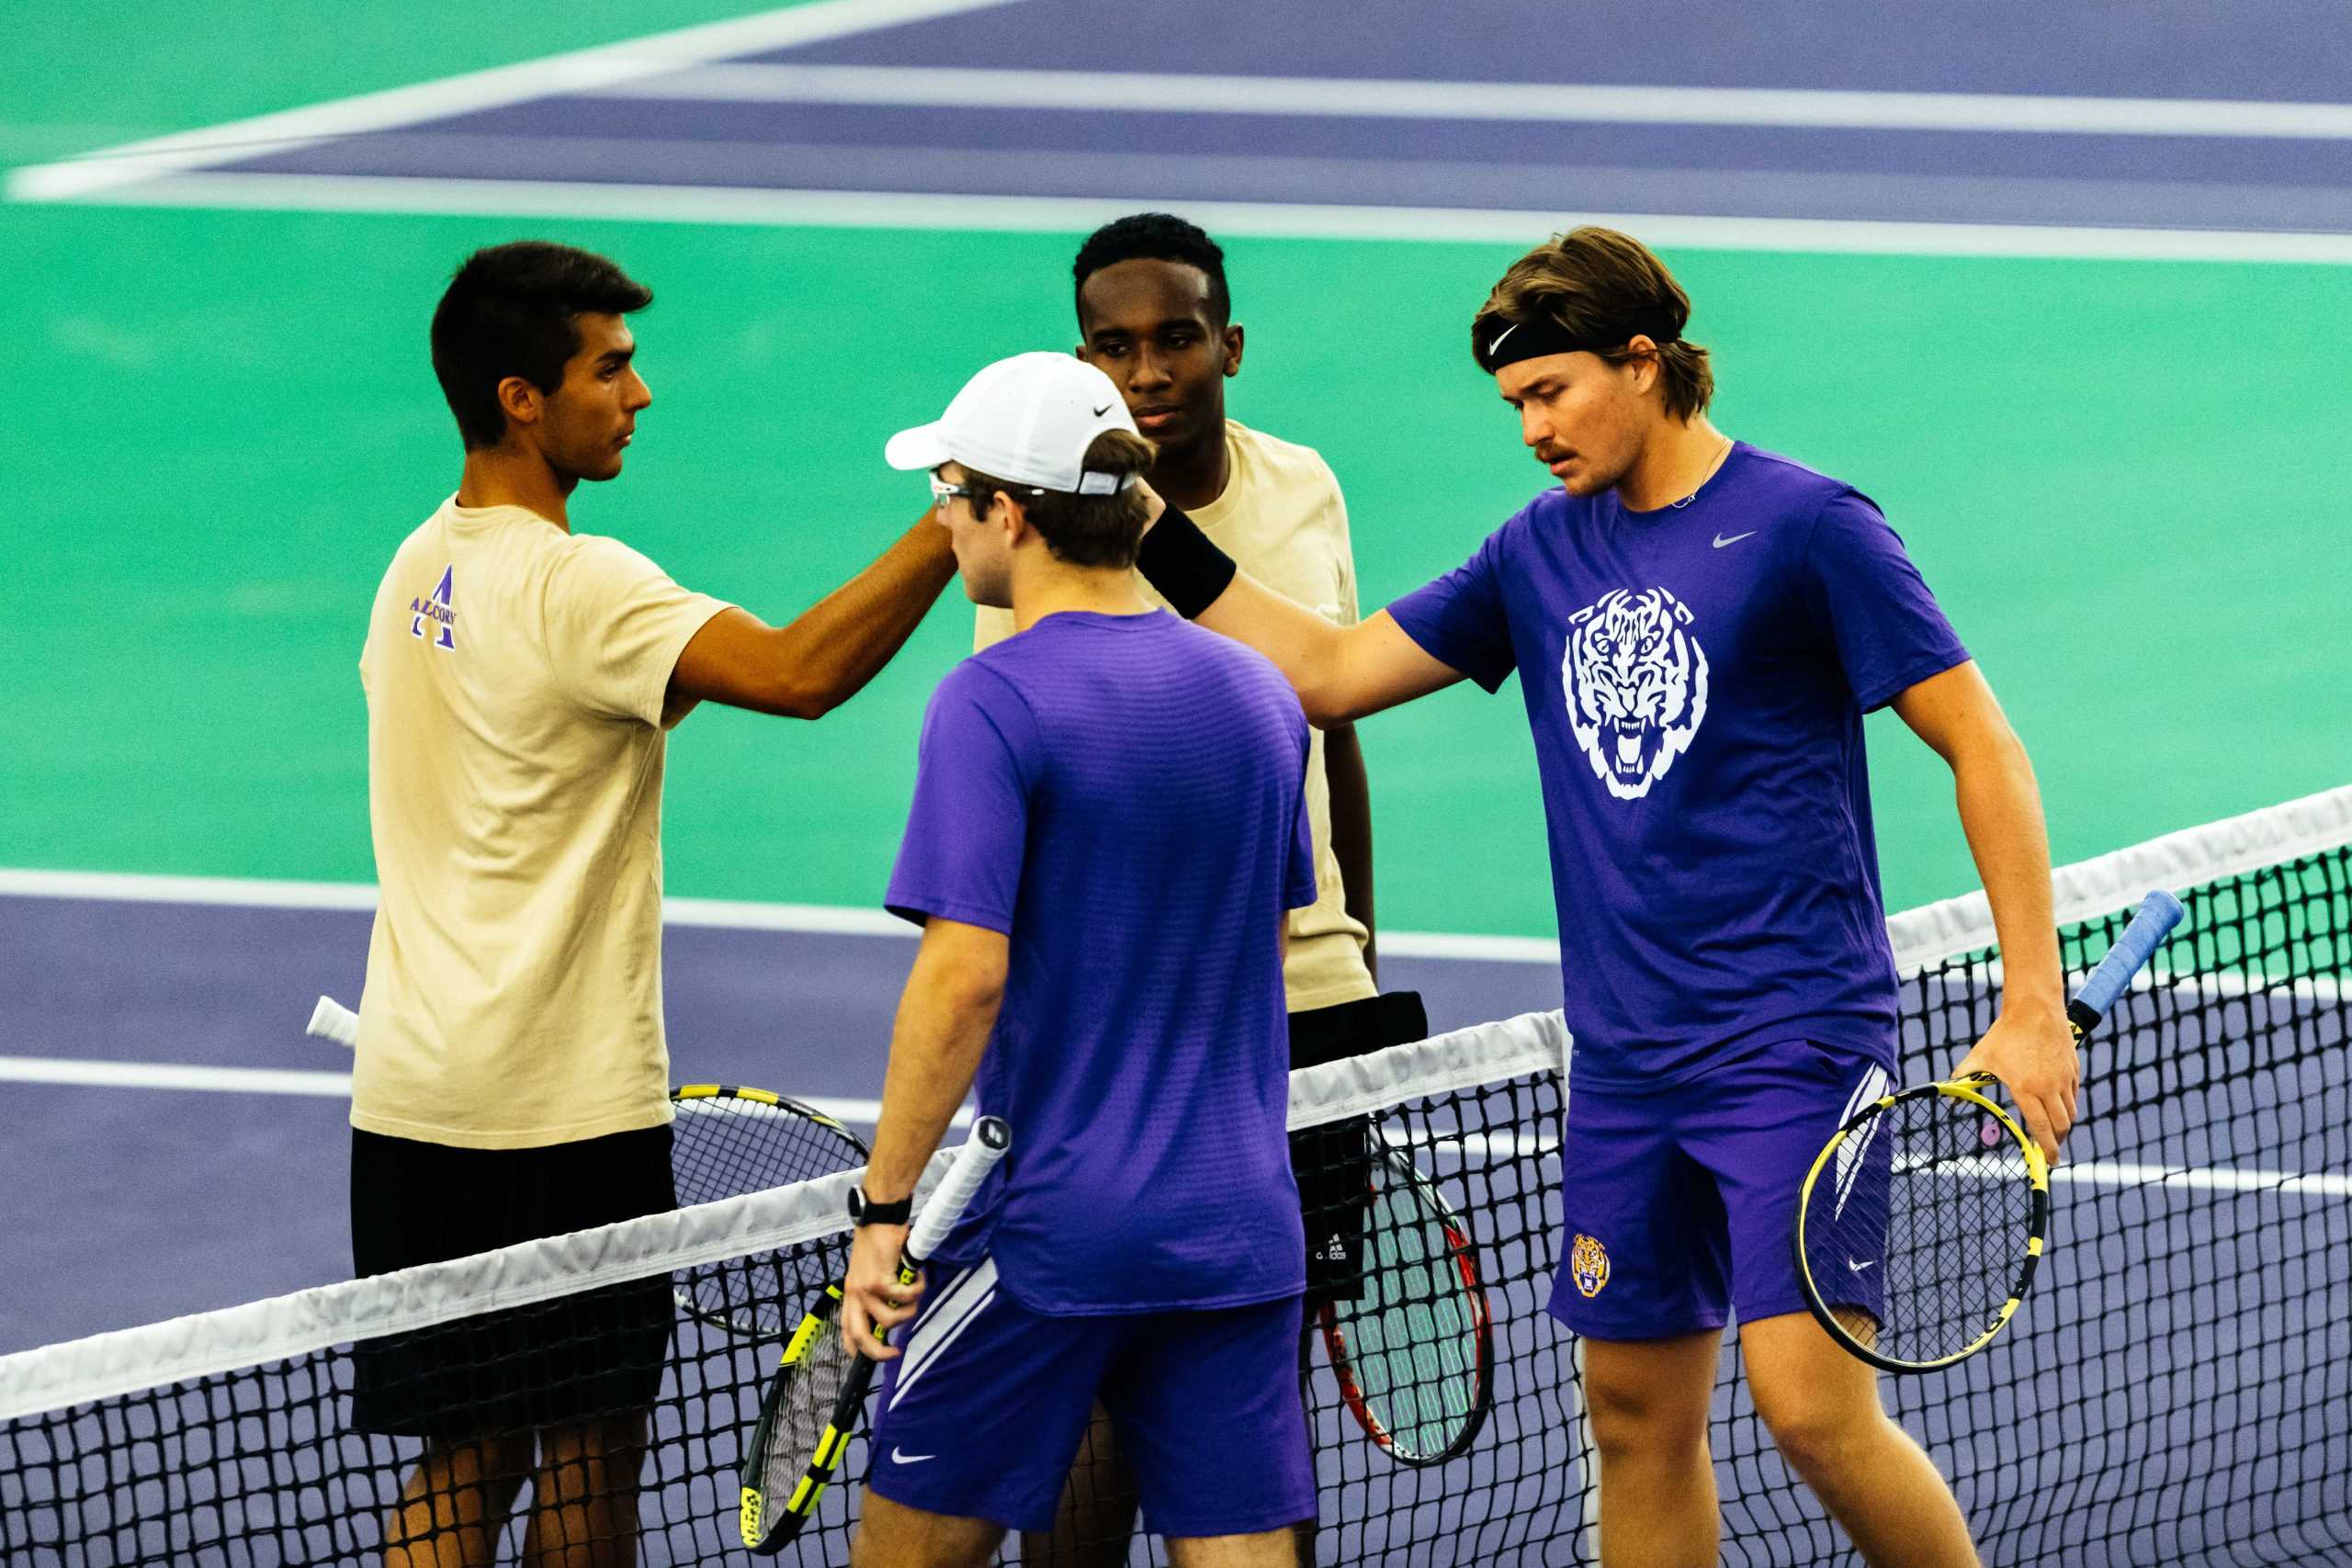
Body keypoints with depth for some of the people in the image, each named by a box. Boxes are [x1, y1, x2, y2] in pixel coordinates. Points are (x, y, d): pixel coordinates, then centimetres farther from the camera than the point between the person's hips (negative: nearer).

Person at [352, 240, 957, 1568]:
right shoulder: (573, 586, -17)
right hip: (563, 1110, -8)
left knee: (464, 1461, 9)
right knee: (589, 1461, 1)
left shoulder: (421, 566, 11)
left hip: (411, 1106, 8)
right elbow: (796, 671, -31)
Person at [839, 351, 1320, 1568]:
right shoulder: (1256, 694, 8)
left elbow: (964, 976, -19)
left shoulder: (993, 703, -12)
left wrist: (885, 1208, -15)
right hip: (1240, 1226, 6)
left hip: (1051, 1225, -6)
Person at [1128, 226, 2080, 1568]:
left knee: (1813, 1402, -17)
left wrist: (2035, 1010, -14)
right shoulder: (1545, 553, 11)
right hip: (1626, 1059, 7)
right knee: (1640, 1414, 8)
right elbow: (1327, 671, 18)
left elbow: (1983, 745, -8)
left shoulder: (1803, 526, -8)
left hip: (1795, 1040, -7)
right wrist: (1157, 541, 8)